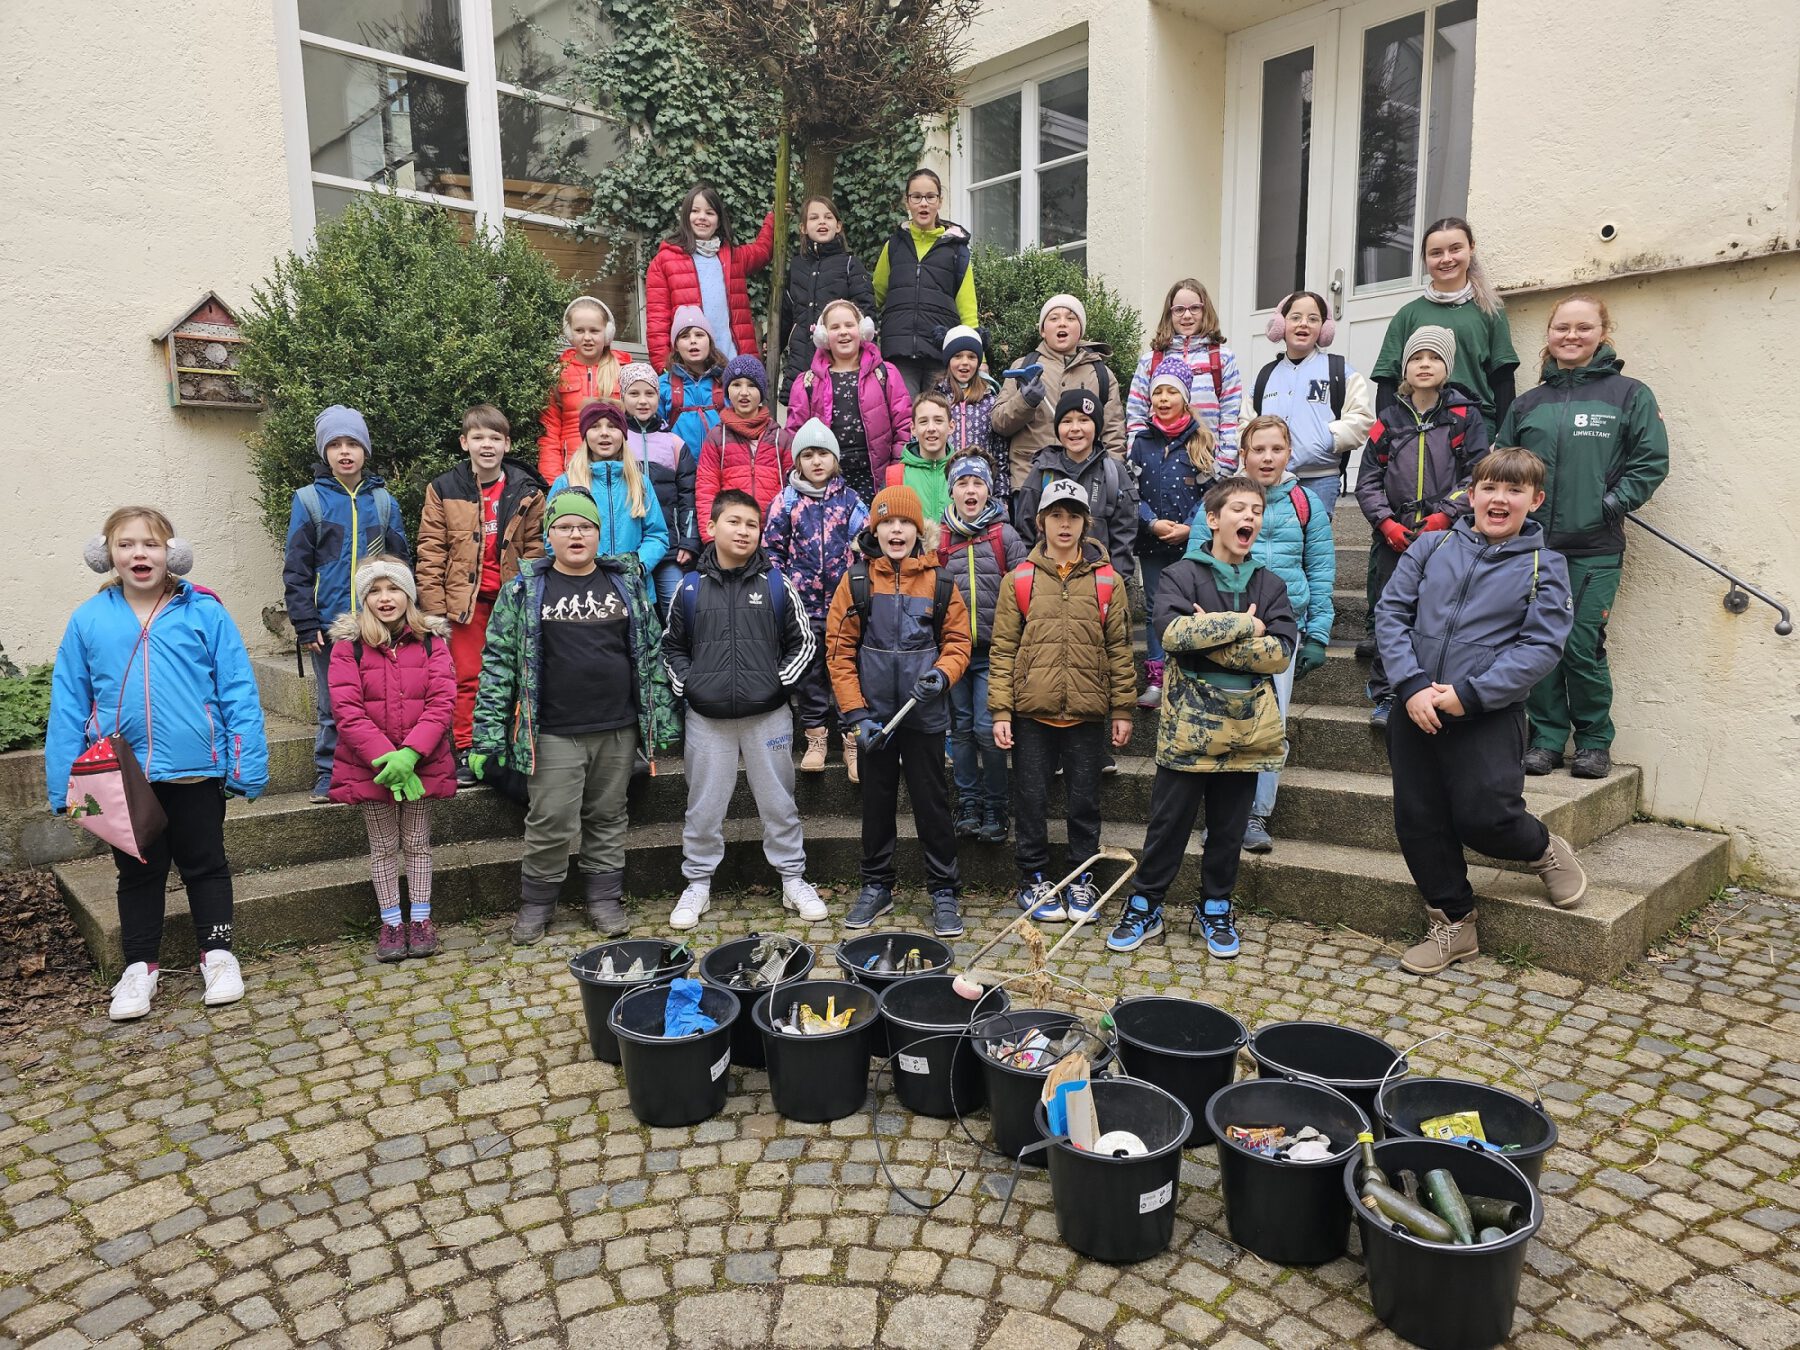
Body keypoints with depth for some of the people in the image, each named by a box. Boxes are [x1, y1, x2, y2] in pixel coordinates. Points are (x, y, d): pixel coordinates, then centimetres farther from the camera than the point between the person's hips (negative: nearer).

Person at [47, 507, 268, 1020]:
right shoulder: (88, 621, 0)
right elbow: (68, 707, 3)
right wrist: (65, 784, -2)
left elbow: (238, 693, -7)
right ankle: (139, 965, 30)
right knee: (137, 871, 16)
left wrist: (248, 766, -11)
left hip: (195, 768, -2)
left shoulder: (204, 613, -6)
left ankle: (217, 954, 27)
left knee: (205, 864, 12)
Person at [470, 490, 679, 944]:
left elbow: (652, 652, 10)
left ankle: (604, 897, 26)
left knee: (608, 819, 12)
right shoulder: (524, 589, 1)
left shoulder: (627, 583, 8)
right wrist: (488, 732, -6)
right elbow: (498, 661, 0)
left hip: (618, 730, 3)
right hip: (553, 733, -2)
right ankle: (536, 903, 20)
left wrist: (661, 719, 7)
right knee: (552, 824, 0)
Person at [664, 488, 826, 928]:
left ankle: (793, 881, 23)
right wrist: (684, 685, -1)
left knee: (779, 804, 9)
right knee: (704, 809, 9)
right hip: (706, 719, 1)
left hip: (767, 716, 0)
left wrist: (780, 682, -4)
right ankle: (697, 884, 24)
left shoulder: (777, 585, 1)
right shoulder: (690, 588, 3)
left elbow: (804, 642, 7)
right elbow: (672, 645, 13)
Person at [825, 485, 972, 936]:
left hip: (924, 713, -1)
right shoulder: (856, 580, -1)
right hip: (874, 715, 1)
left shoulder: (939, 581, 1)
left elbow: (957, 641, 6)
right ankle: (876, 886, 28)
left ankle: (944, 891, 18)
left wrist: (942, 674, -16)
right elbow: (839, 649, -2)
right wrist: (855, 713, -8)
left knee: (931, 802, 6)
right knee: (877, 802, 13)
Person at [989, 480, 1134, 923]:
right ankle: (1034, 878, 23)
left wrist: (1122, 709, 4)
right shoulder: (1018, 580, 1)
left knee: (1085, 799, 10)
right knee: (1033, 798, 7)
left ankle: (1082, 879, 25)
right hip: (1032, 712, 0)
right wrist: (1000, 711, -4)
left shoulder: (1108, 581, 4)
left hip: (1088, 713, 1)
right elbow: (1003, 649, 1)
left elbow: (1119, 648, 6)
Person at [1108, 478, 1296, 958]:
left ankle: (1216, 907, 29)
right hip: (1188, 723, -3)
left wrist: (1210, 638, -14)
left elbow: (1281, 652, -6)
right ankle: (1146, 905, 18)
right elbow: (1172, 630, -21)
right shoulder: (1181, 576, -1)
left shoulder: (1269, 585, 9)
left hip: (1245, 725, 3)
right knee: (1169, 820, 4)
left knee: (1229, 825, 12)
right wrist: (1245, 625, -15)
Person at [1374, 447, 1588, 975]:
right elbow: (1390, 613, 1)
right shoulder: (1431, 548, 6)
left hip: (1489, 714, -3)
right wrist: (1412, 686, -12)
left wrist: (1469, 694, -18)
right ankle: (1452, 924, 25)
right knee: (1419, 821, 7)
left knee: (1484, 817, -9)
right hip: (1416, 710, 3)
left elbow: (1541, 646, -8)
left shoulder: (1544, 566, 0)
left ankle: (1544, 850, 28)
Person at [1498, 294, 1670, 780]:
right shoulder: (1527, 403, 14)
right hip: (1532, 546, 3)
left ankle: (1595, 741, 15)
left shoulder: (1630, 394, 4)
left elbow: (1651, 462, -1)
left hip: (1594, 550, -3)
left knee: (1582, 648, -4)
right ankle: (1547, 737, 17)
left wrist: (1609, 506, -10)